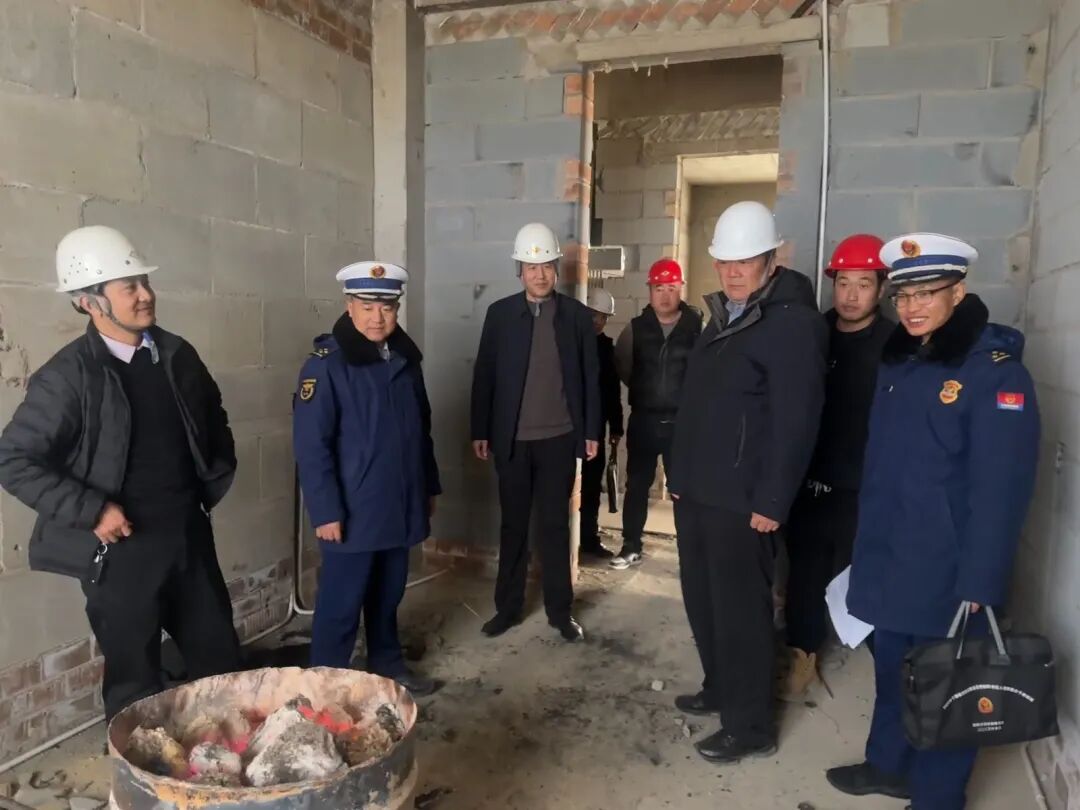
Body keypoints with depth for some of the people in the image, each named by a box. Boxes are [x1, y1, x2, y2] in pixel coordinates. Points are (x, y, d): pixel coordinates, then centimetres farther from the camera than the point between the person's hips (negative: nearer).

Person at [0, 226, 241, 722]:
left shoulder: (176, 354, 2)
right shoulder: (68, 376, -13)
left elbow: (213, 419, 18)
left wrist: (216, 481, 10)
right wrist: (91, 511, -16)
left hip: (190, 536, 5)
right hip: (122, 549, -4)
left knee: (221, 660, 16)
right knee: (136, 682, 11)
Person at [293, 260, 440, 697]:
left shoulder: (406, 359, 7)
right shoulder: (326, 364, -13)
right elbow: (310, 445, -15)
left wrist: (429, 487, 16)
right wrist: (325, 511, -18)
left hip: (399, 506, 6)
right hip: (351, 513, -6)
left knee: (388, 595, 19)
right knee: (340, 605, 6)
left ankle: (387, 665, 37)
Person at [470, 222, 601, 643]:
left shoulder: (576, 314, 1)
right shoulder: (500, 313, 0)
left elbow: (590, 376, 2)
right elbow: (484, 375, 1)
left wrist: (591, 431, 0)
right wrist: (480, 431, 0)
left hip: (559, 438, 0)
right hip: (512, 439, 1)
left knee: (554, 525, 9)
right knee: (513, 525, 11)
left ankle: (560, 609, 21)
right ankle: (508, 606, 24)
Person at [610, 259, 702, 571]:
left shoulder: (697, 326, -7)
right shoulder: (636, 327, 1)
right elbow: (622, 366, 14)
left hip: (682, 421, -2)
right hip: (643, 420, 2)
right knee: (637, 486, 11)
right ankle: (631, 547, 24)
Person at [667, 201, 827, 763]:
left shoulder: (793, 323, -13)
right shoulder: (722, 318, 14)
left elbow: (795, 422, -19)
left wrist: (772, 501, -20)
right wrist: (680, 475, 17)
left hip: (743, 500, -8)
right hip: (698, 491, 8)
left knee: (739, 610, 2)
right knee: (702, 600, 18)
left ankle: (751, 726, 18)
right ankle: (720, 689, 37)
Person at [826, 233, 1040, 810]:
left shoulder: (996, 372, -15)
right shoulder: (897, 362, 7)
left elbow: (999, 492, -18)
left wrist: (978, 585, -19)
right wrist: (865, 542, 12)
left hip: (946, 572, -6)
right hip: (888, 561, 7)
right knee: (891, 668, 21)